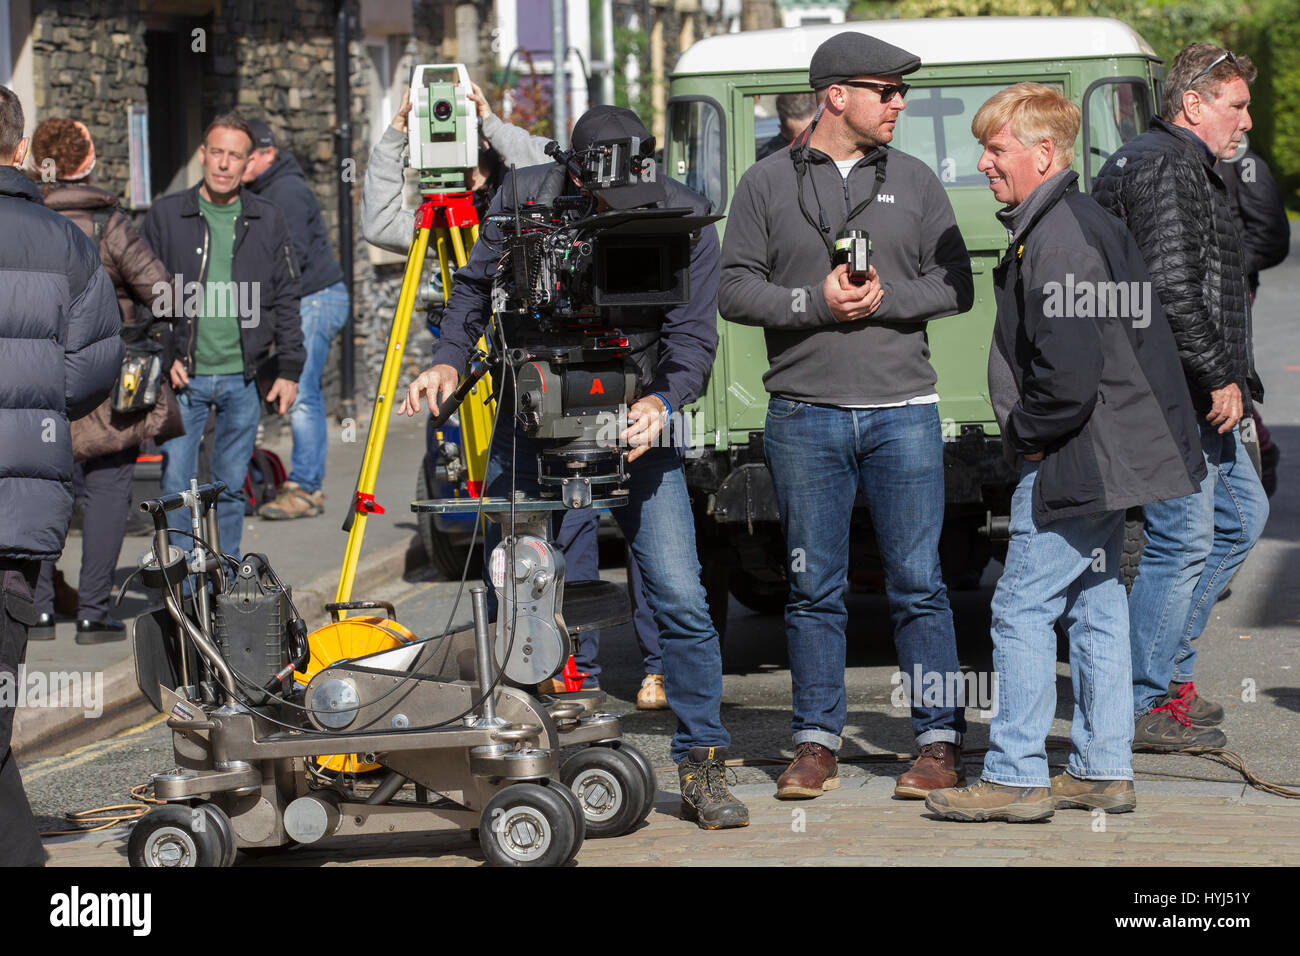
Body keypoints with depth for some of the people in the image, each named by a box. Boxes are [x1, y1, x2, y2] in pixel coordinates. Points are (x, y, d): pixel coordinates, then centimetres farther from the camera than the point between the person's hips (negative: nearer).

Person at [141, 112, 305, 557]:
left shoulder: (267, 220, 7)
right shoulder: (166, 216, 2)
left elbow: (285, 300, 10)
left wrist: (289, 369, 5)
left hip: (242, 379, 1)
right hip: (182, 375, -1)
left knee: (231, 486, 7)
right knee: (176, 485, -5)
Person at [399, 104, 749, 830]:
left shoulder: (685, 219, -12)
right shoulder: (523, 199, -9)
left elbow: (694, 336, -13)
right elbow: (477, 287, 6)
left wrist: (662, 399, -31)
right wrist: (449, 360, -9)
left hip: (636, 422, -1)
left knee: (680, 597, -9)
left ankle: (703, 766, 1)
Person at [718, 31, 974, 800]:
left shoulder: (914, 181, 9)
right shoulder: (769, 183, 5)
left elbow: (956, 285, 6)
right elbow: (736, 290, 2)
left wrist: (884, 299, -10)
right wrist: (816, 301, -12)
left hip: (903, 411, 0)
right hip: (805, 413, 0)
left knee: (918, 583, -1)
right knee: (814, 587, 4)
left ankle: (941, 742, 4)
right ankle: (817, 743, 11)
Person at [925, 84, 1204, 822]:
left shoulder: (1056, 240, -19)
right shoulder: (1089, 223, 14)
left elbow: (1068, 372, -25)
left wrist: (1025, 436, -9)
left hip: (1073, 458, -11)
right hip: (1112, 453, 11)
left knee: (1024, 609, -6)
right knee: (1096, 605, 14)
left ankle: (1015, 779, -3)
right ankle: (1104, 770, 19)